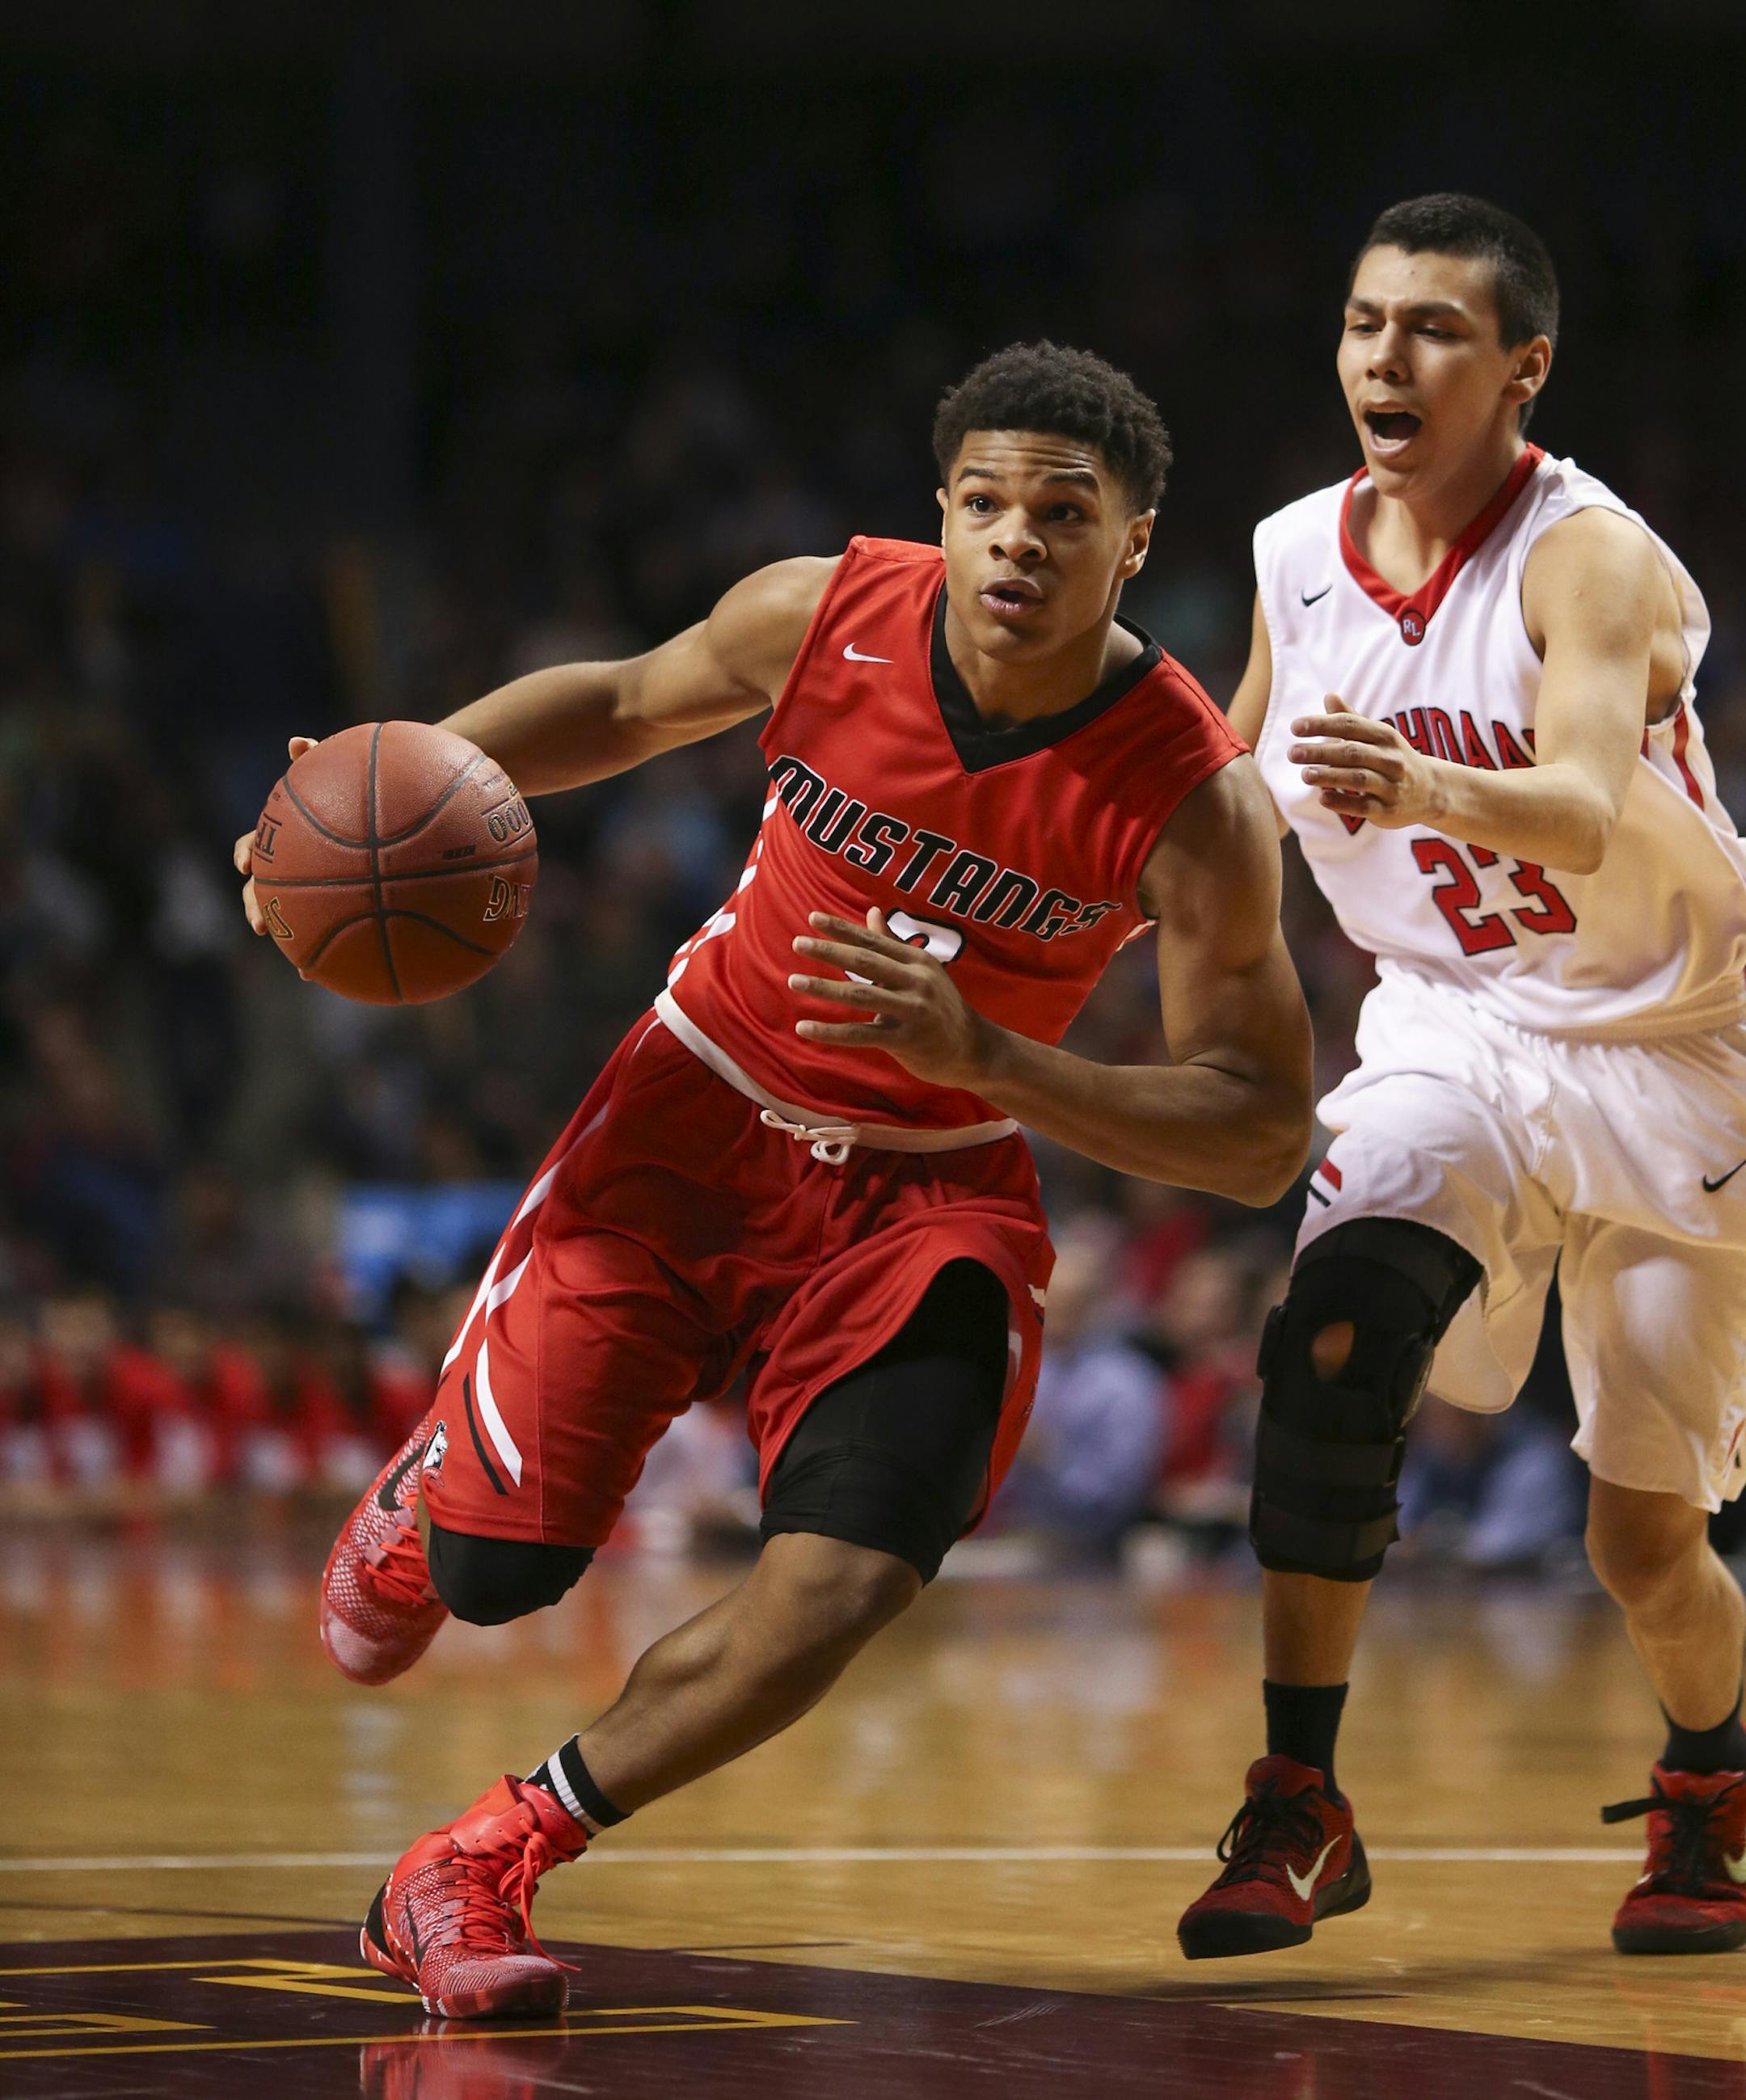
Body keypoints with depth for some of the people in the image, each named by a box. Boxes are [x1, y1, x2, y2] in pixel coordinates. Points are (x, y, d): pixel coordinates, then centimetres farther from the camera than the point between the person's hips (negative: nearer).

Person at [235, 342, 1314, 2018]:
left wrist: (977, 1056, -32)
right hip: (703, 1110, 1)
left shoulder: (1196, 803, -22)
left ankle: (479, 1869, -1)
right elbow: (627, 703, 6)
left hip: (935, 1179, -1)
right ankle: (426, 1496, 38)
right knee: (496, 1565, -4)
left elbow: (1261, 1141, -19)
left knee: (842, 1587, -21)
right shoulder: (825, 617, -16)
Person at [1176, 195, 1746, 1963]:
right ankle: (1299, 1809, -19)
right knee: (1335, 1341, -26)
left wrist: (1424, 786, -60)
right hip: (1452, 1034, 4)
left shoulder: (1589, 560, -22)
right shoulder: (1300, 558, -4)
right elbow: (1246, 790, 16)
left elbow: (1587, 813, -41)